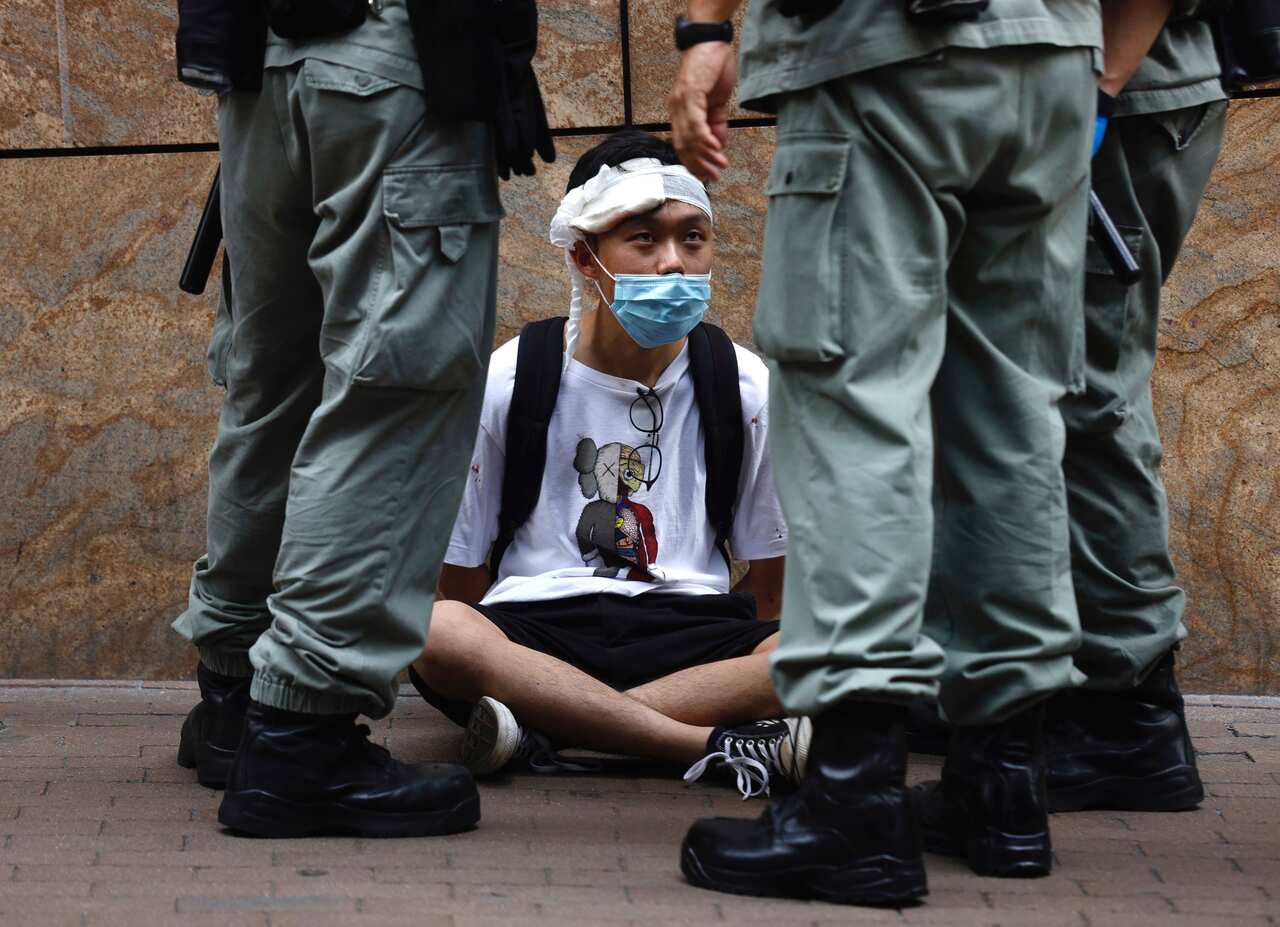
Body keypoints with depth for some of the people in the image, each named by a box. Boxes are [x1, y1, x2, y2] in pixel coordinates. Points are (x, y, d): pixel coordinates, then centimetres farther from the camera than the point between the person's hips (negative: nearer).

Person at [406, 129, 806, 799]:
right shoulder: (508, 382, 3)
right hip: (536, 630, -2)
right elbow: (459, 579, 4)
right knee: (432, 634, -36)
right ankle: (714, 744, -35)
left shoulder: (745, 388, 7)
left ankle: (543, 730, -32)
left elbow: (769, 587, 13)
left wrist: (765, 674, -3)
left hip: (689, 631, 2)